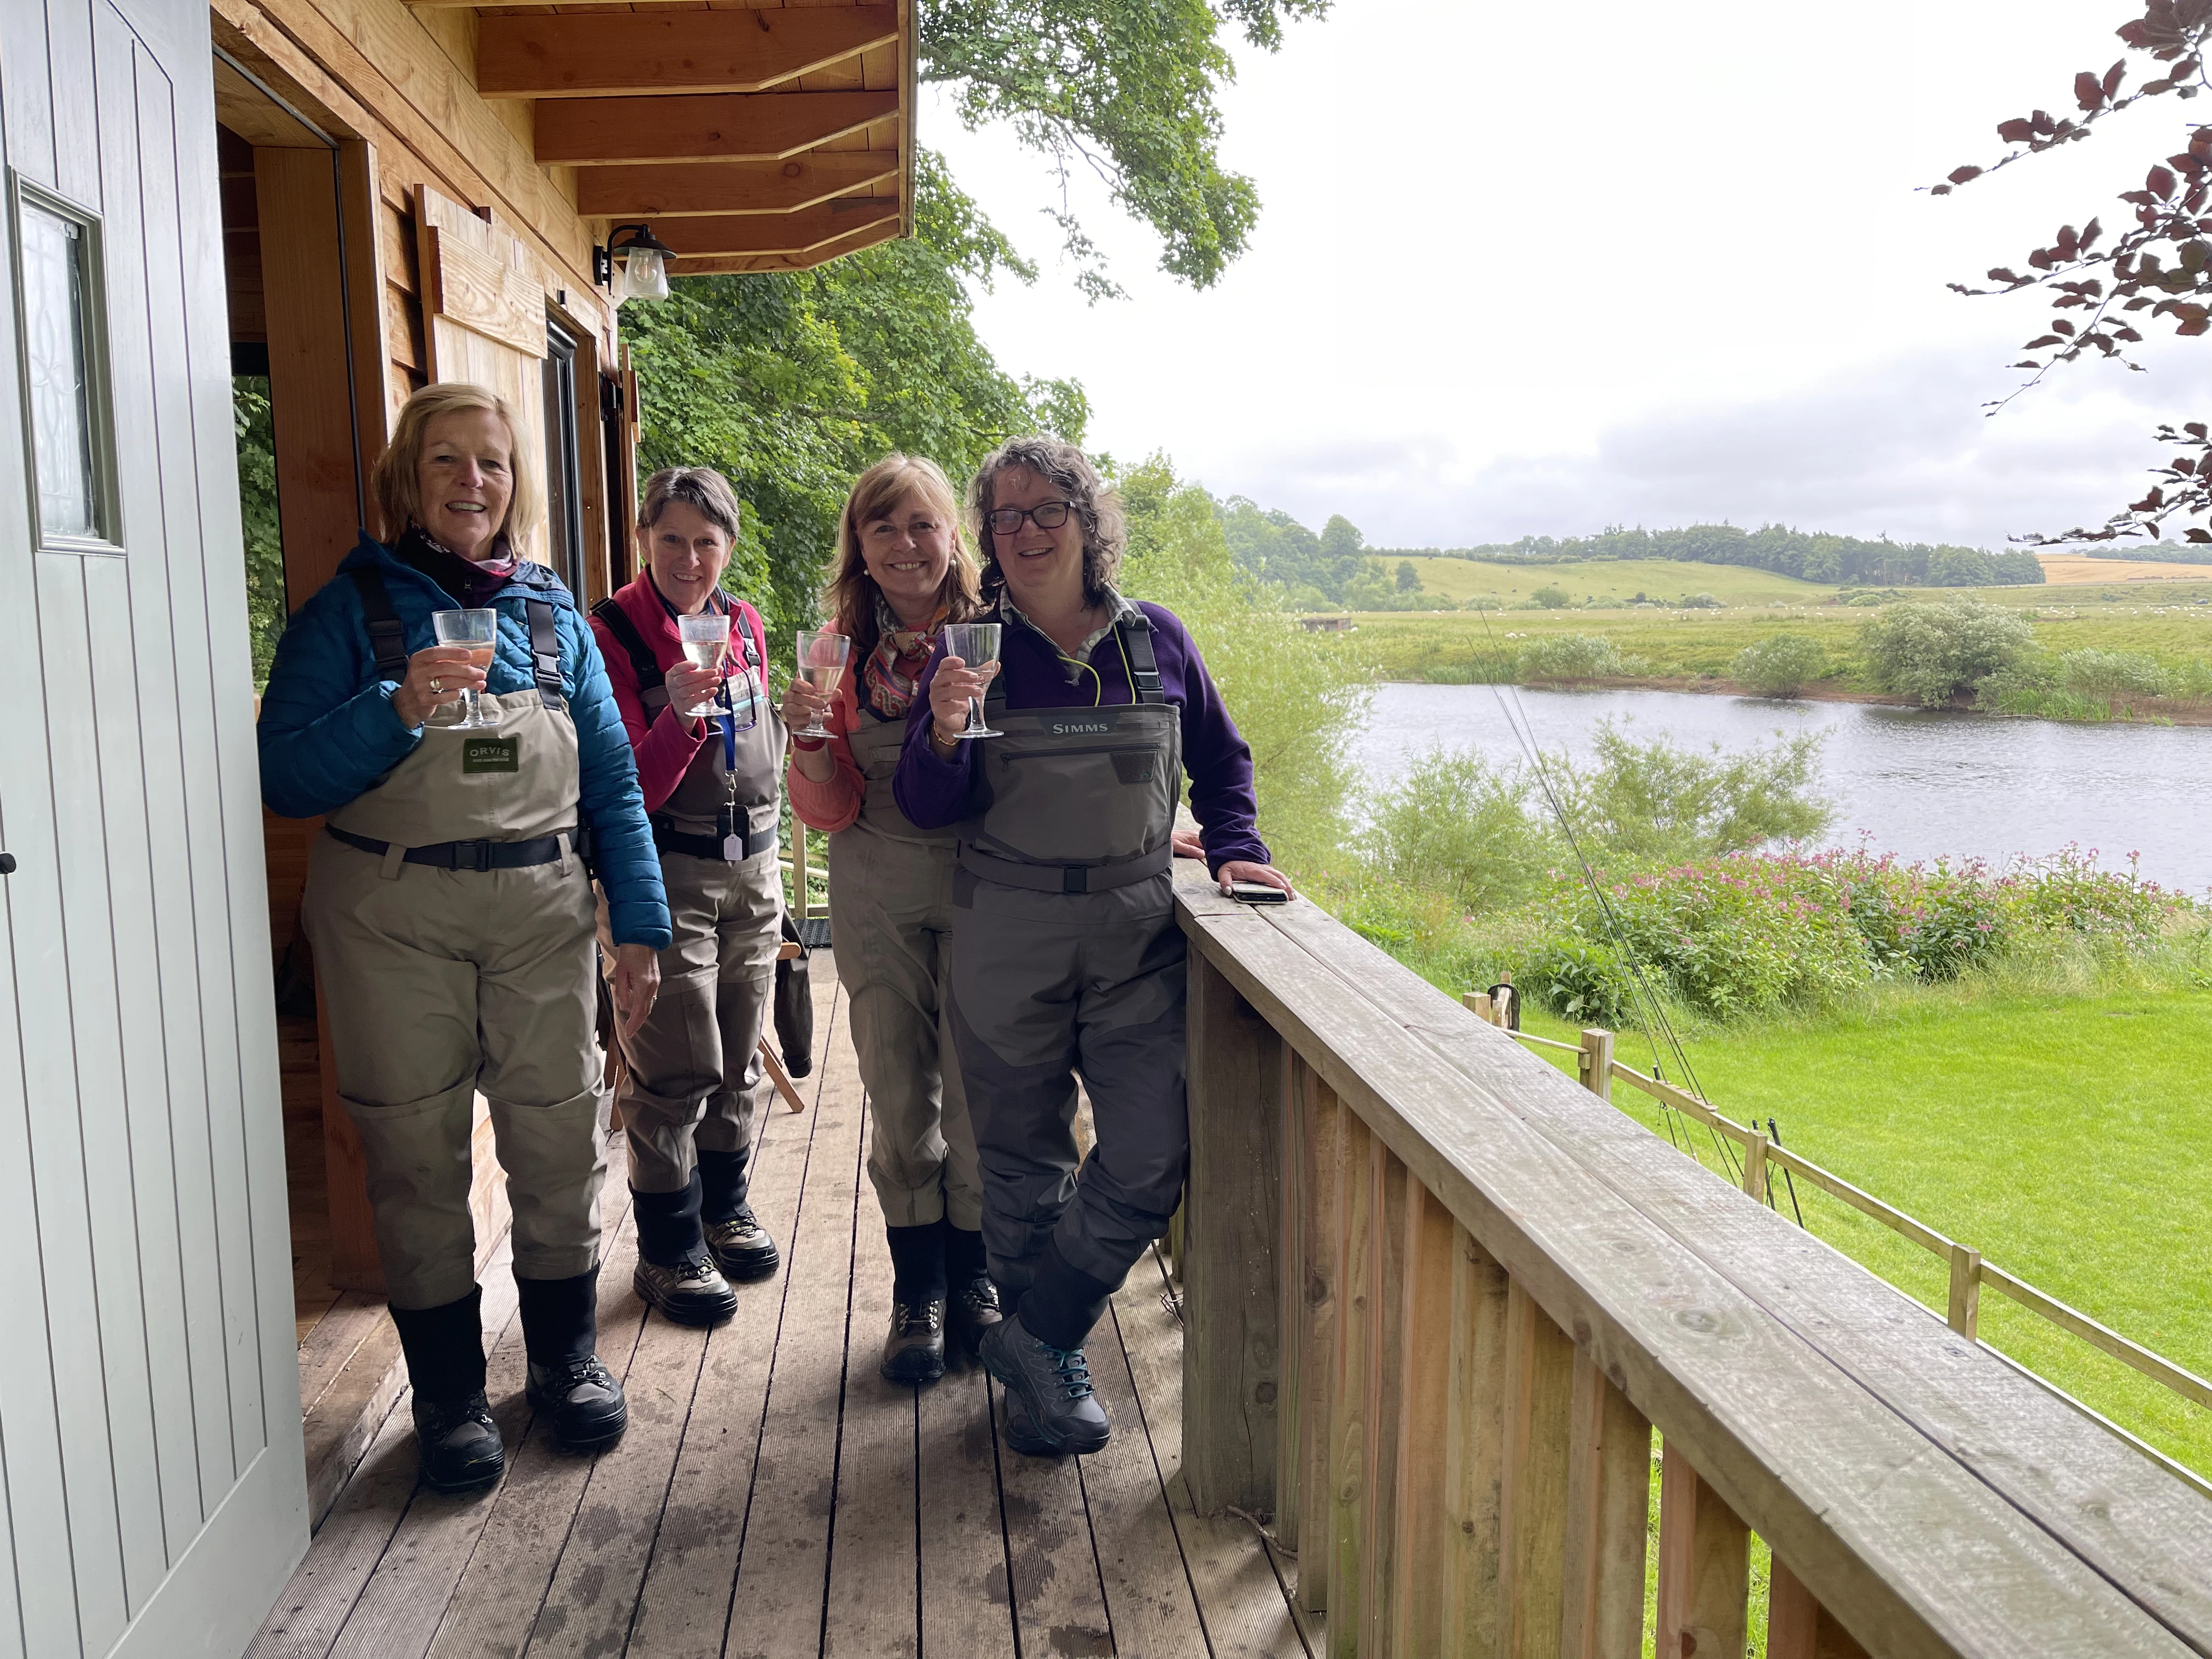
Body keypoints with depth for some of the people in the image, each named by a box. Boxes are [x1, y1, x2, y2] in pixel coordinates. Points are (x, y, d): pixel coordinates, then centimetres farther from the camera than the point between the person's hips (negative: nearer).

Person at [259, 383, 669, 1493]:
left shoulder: (552, 613, 8)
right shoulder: (352, 607, 0)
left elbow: (610, 779, 8)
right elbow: (283, 777, -7)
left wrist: (639, 922, 2)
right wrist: (400, 709, -22)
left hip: (541, 910, 2)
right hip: (394, 920, -2)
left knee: (562, 1141, 7)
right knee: (419, 1157, 6)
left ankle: (566, 1359, 28)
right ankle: (449, 1395, 23)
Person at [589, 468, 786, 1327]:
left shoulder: (745, 625, 8)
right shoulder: (612, 632, -11)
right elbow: (629, 791, -16)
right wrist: (680, 716, -31)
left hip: (750, 867, 6)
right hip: (665, 875, -6)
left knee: (738, 1058, 14)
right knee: (679, 1070, -2)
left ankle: (723, 1206, 33)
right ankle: (669, 1247, 14)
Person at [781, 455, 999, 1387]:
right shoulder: (845, 648, 1)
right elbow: (830, 813, -1)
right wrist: (811, 745, -19)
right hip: (880, 898, 2)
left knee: (978, 1096, 6)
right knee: (900, 1100, 9)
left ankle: (973, 1279, 28)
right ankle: (917, 1295, 25)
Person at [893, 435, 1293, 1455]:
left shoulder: (1156, 640, 3)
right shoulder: (973, 651, -1)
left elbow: (1221, 762, 17)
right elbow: (928, 809, -2)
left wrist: (1235, 850, 3)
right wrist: (944, 732, -20)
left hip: (1139, 933, 1)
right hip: (1009, 937, -1)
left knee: (1152, 1158, -5)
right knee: (1024, 1162, 10)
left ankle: (1032, 1337, 16)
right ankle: (1049, 1367, 30)